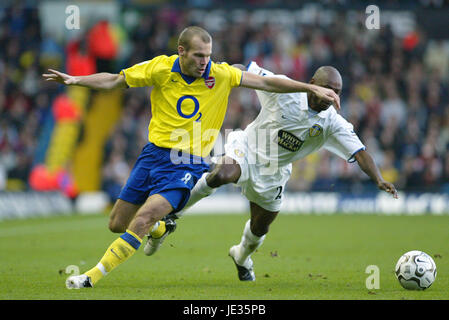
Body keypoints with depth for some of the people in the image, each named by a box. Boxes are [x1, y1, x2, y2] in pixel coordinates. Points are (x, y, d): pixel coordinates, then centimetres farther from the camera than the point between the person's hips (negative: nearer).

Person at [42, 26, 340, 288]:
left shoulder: (220, 75, -7)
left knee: (143, 220, -22)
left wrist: (312, 88, -13)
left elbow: (266, 82, -6)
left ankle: (92, 277, -15)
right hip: (154, 154, 3)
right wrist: (75, 80, -9)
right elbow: (114, 81, 3)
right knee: (117, 224, 9)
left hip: (188, 164, -3)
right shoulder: (161, 68, -5)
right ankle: (160, 230, 41)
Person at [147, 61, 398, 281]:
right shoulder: (284, 90, -19)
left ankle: (242, 256, 51)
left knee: (260, 229, 13)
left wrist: (379, 180, -27)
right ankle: (171, 216, -17)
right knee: (221, 175, -36)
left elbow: (360, 153, -14)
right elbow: (248, 71, -9)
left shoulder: (333, 123, -12)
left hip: (272, 175, 4)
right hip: (245, 151, -4)